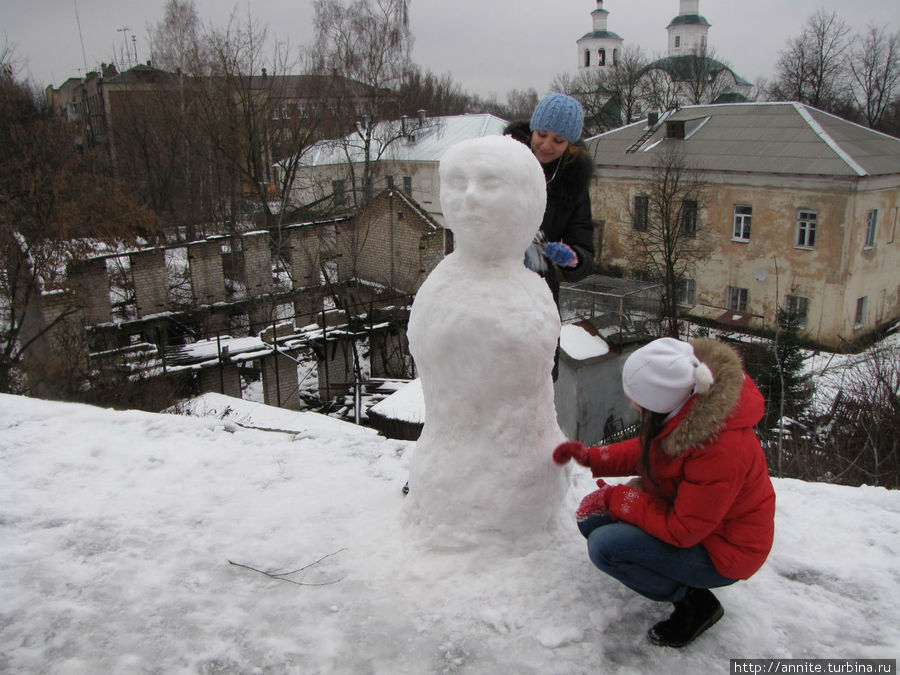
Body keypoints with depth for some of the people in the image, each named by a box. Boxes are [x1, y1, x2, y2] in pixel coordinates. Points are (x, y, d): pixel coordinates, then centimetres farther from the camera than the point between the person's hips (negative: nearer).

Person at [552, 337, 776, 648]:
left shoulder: (721, 451, -38)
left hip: (722, 550, -8)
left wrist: (617, 498, -20)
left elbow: (682, 530, -27)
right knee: (591, 518, -2)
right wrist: (592, 457, 0)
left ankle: (696, 605, 0)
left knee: (605, 546, -22)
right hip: (683, 506, 9)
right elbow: (650, 450, 7)